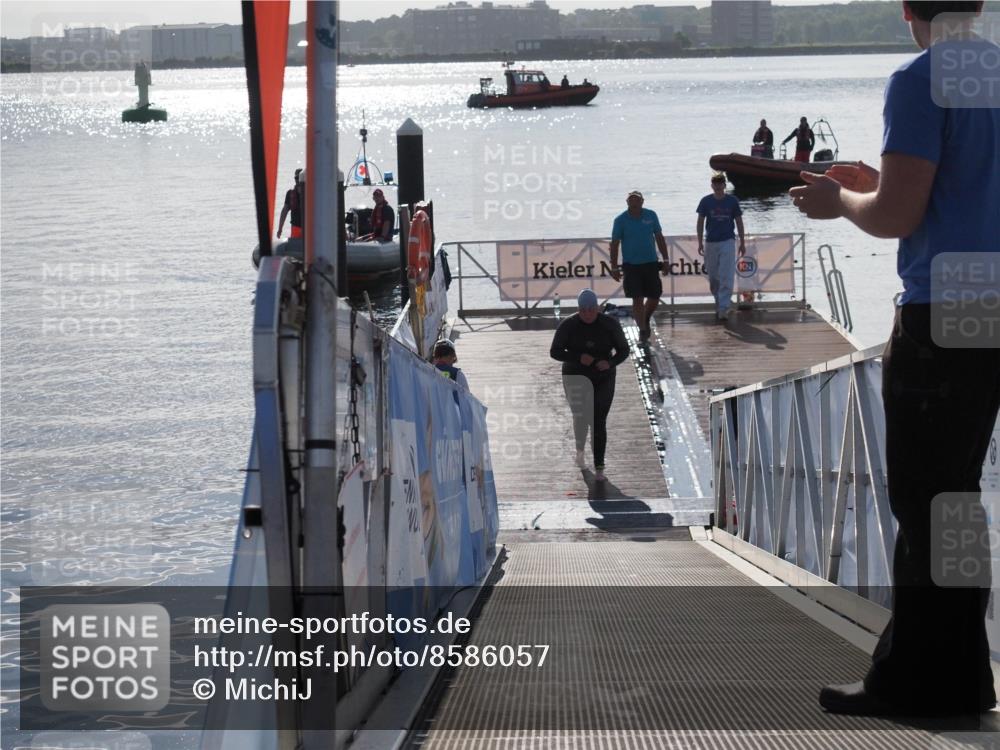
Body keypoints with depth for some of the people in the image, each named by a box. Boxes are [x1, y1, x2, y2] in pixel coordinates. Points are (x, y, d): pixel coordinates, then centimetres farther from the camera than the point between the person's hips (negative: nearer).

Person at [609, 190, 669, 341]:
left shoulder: (651, 216, 2)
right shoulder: (621, 220, -4)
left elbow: (659, 238, 10)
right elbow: (615, 244, -1)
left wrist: (665, 260, 7)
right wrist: (614, 268, -3)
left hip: (651, 264, 3)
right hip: (631, 265, -2)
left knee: (655, 296, 6)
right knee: (637, 299, -4)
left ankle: (645, 320, 32)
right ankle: (642, 329, 6)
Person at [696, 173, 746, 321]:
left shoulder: (732, 201, 1)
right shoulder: (706, 201, 2)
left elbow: (739, 221, 8)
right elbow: (700, 222, 6)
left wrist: (742, 243, 7)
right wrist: (700, 242, -1)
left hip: (728, 242, -2)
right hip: (710, 242, 2)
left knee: (726, 277, -11)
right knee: (713, 278, 8)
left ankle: (723, 309, -14)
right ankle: (719, 305, 24)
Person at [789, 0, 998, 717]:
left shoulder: (920, 81, -12)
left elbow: (896, 217, -15)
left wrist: (841, 200, 4)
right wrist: (881, 184, 22)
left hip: (938, 321, -8)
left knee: (922, 503, -1)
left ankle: (915, 680, 3)